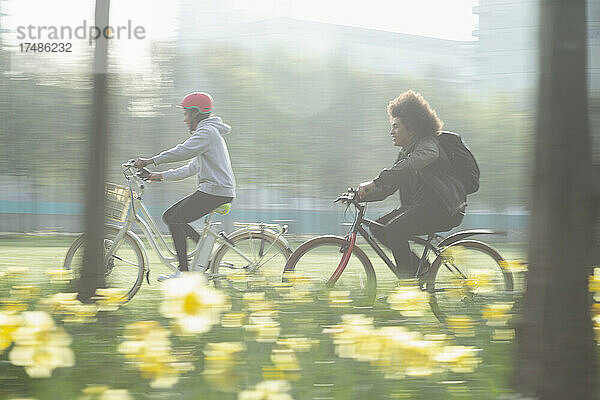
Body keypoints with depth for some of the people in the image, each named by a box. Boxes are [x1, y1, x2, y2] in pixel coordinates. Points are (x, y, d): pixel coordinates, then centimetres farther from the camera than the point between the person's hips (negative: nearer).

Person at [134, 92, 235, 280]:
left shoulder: (207, 131, -10)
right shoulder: (208, 132, 23)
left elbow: (183, 151, -24)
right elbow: (193, 168, 23)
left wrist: (151, 161, -24)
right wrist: (162, 176, 18)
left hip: (215, 191, -10)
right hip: (216, 190, 10)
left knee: (175, 221, -10)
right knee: (170, 216, 9)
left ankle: (184, 272, -8)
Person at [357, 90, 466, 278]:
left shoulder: (428, 146, -10)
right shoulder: (405, 153, 18)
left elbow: (408, 166, -31)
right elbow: (387, 188, 15)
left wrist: (374, 183, -38)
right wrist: (360, 195, -2)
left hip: (444, 209, -10)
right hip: (420, 206, 10)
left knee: (394, 229, -25)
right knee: (378, 228, -1)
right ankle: (421, 268, 6)